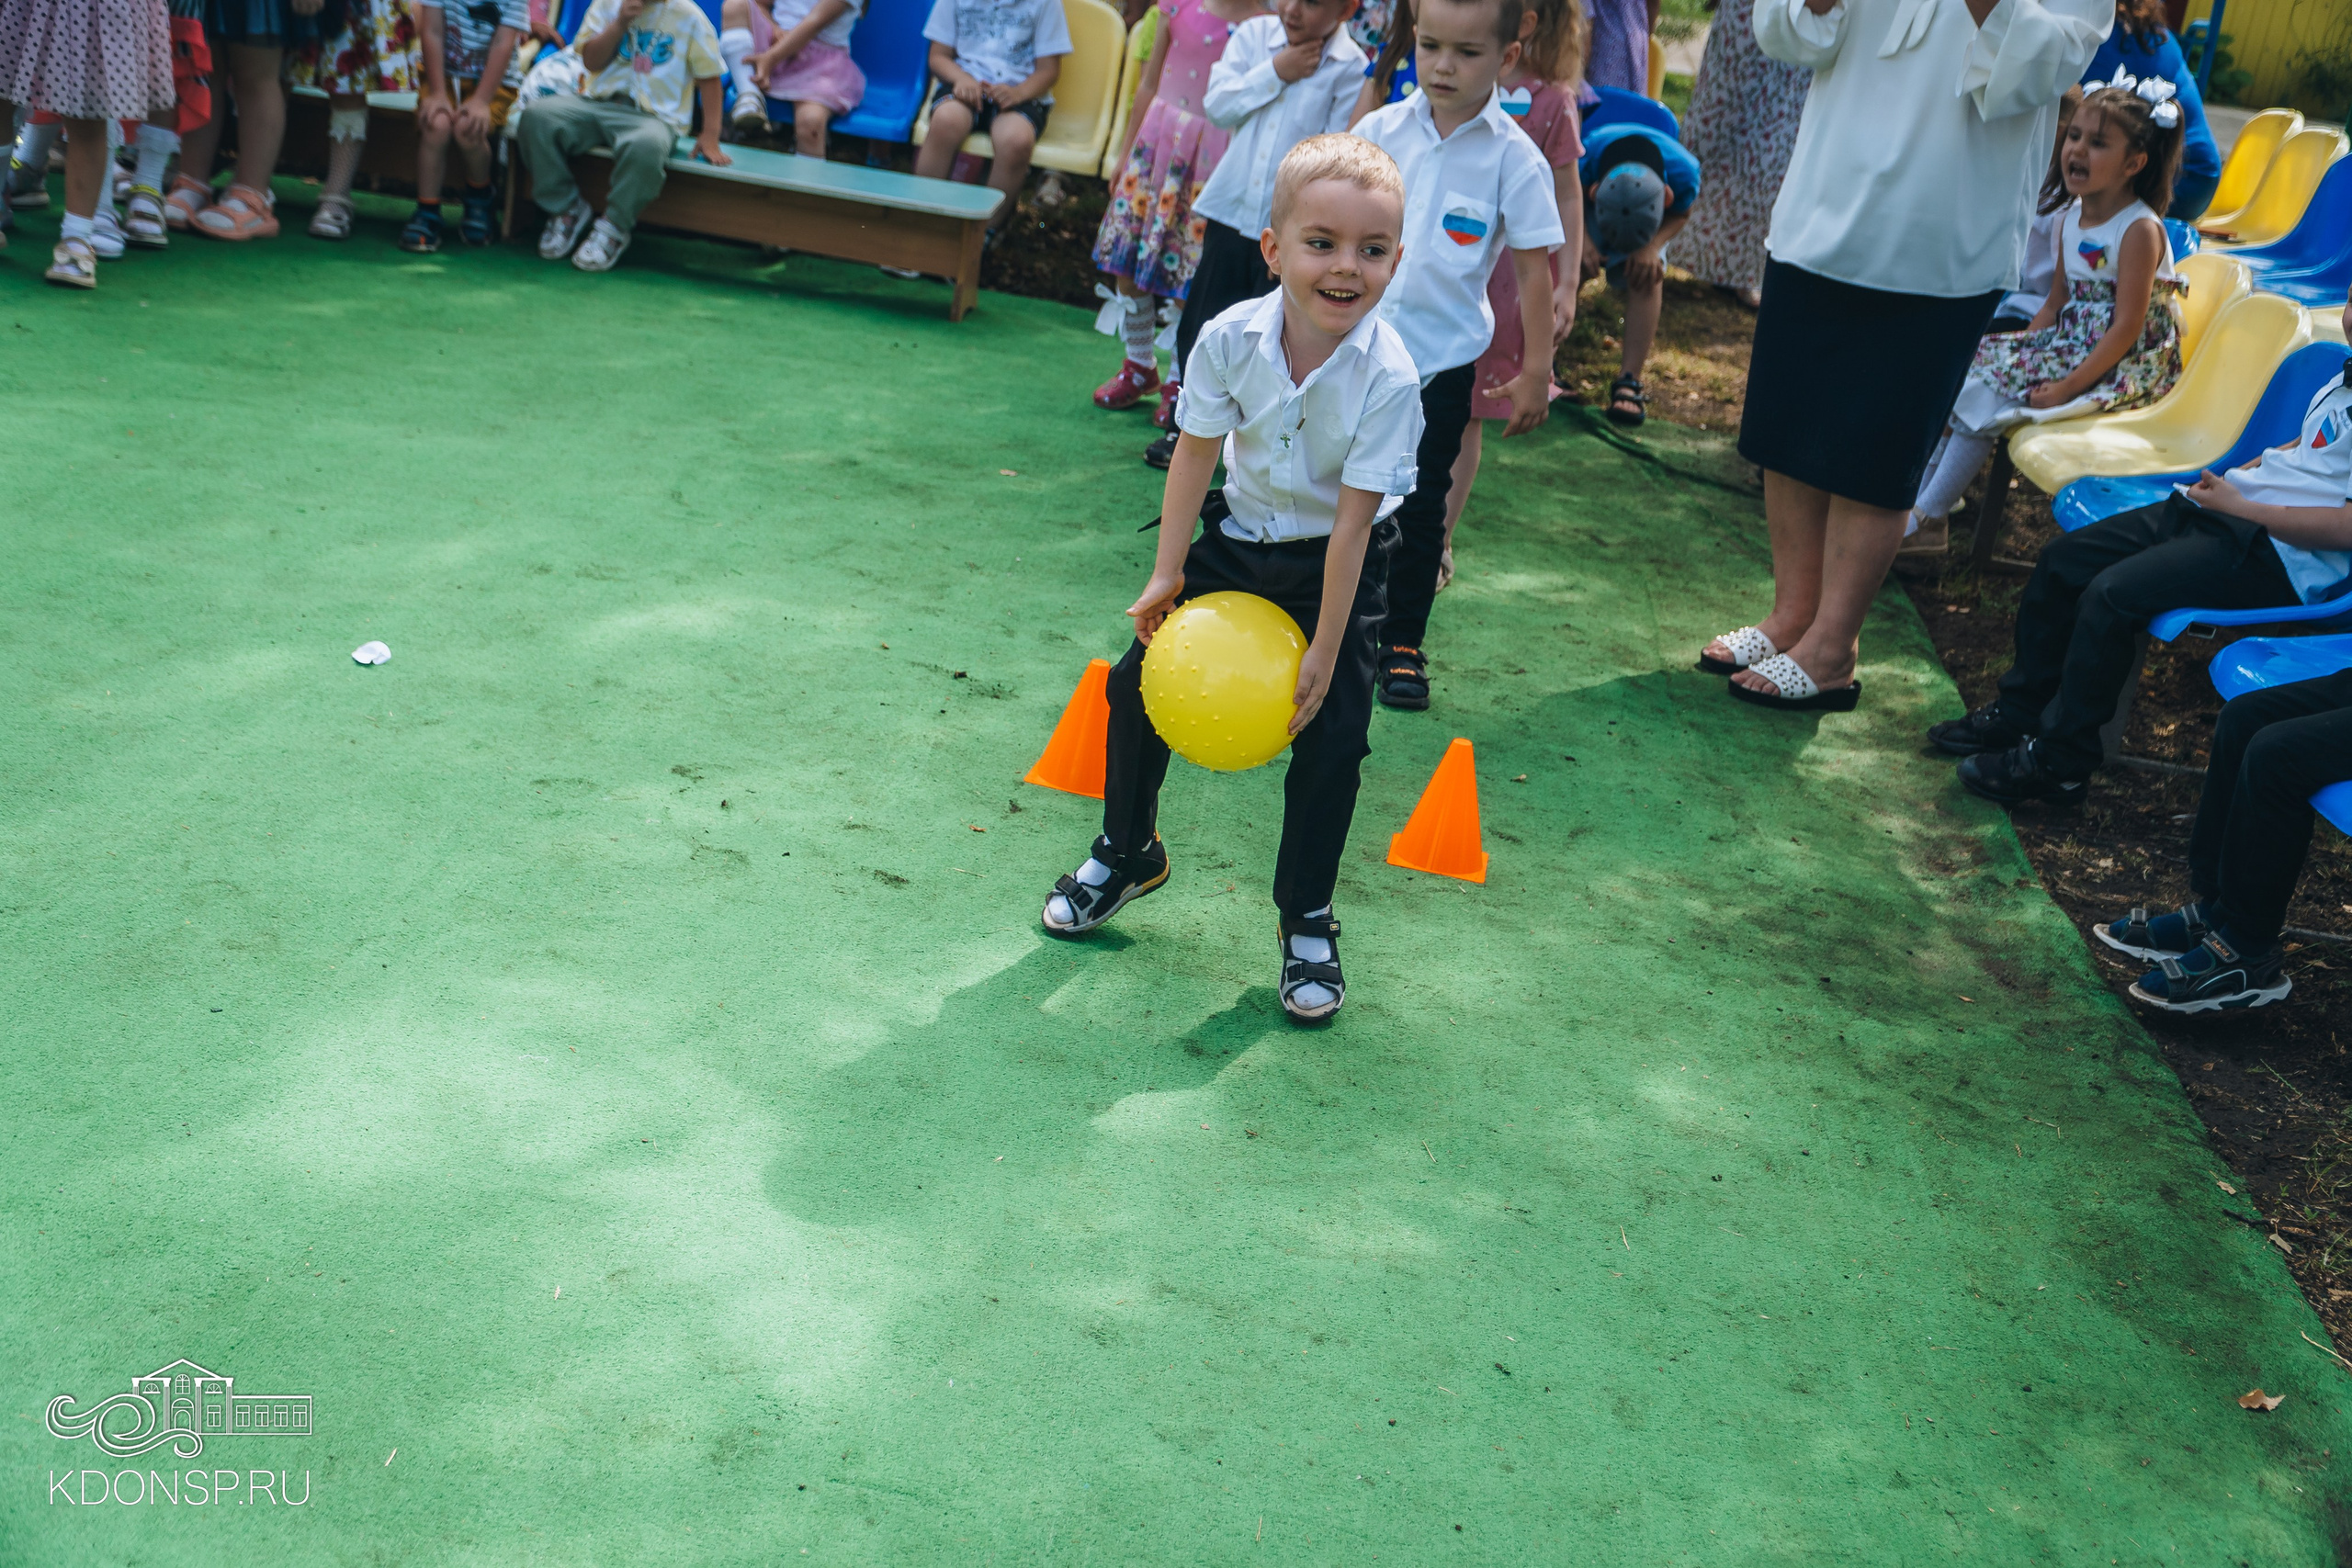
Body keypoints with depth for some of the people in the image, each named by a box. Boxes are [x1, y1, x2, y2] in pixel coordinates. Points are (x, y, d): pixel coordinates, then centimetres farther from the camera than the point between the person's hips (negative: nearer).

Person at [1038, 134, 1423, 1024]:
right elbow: (1195, 456, -8)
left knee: (1333, 734, -8)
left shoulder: (1387, 379, -28)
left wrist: (1324, 653, -21)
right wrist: (1167, 574, -4)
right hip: (1237, 540, 3)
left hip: (1335, 562, -3)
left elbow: (1351, 521, -25)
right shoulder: (1231, 339, -22)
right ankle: (1127, 853, 29)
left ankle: (1306, 918, 12)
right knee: (1141, 682, 5)